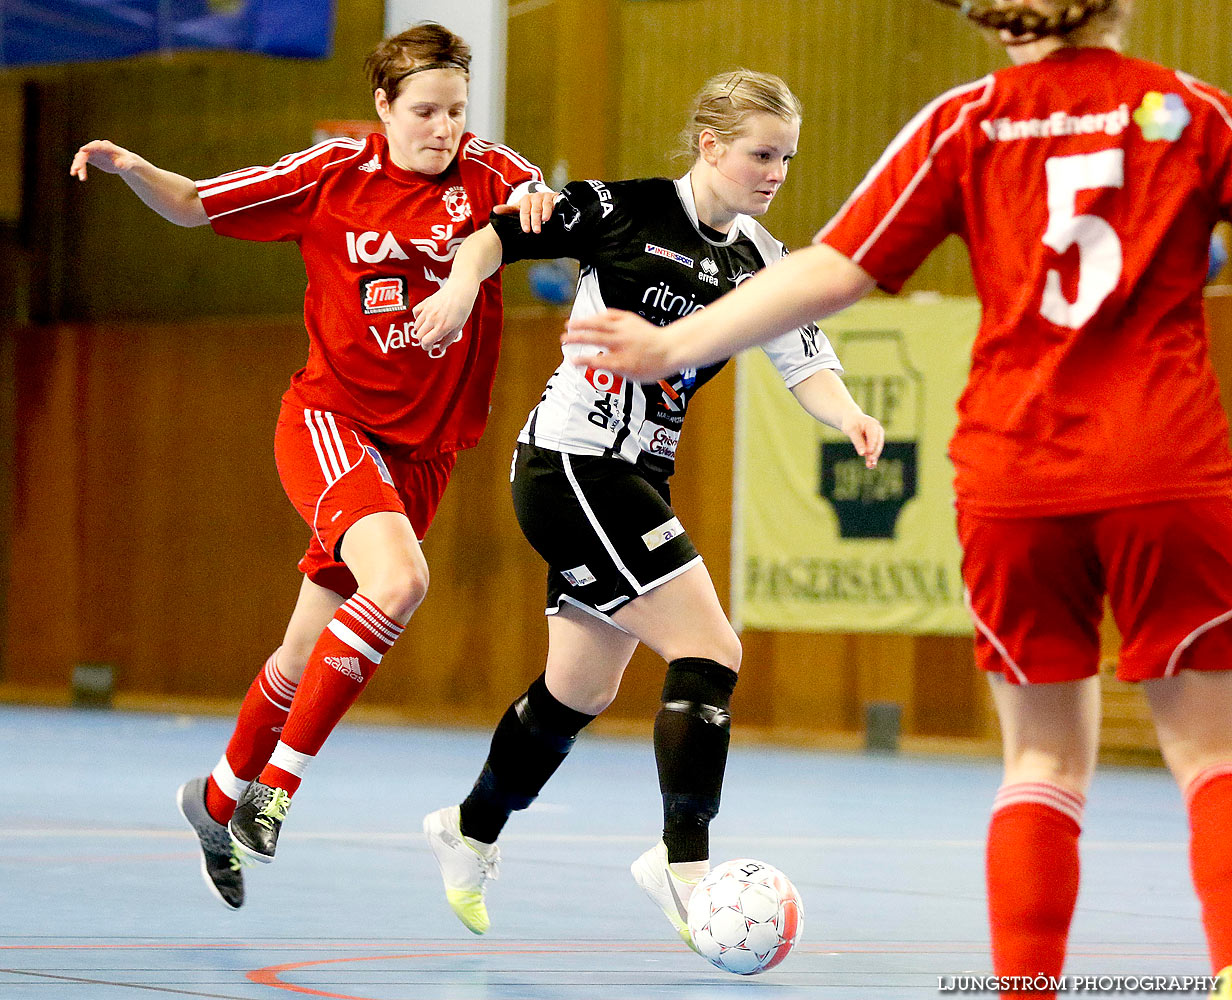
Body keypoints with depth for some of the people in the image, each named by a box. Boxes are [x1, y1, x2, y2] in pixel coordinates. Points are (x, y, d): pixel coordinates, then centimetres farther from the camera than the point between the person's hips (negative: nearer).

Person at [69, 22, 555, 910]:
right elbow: (195, 205, 4)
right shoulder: (333, 175, -3)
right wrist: (131, 170, -15)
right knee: (398, 580, -30)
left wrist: (537, 201, -32)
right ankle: (278, 781, -20)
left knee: (311, 652, 10)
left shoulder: (485, 173, 2)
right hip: (330, 419, -3)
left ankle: (221, 799, 33)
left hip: (423, 450, 4)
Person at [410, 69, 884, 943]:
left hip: (636, 479, 8)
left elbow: (807, 365, -4)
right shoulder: (625, 211, -10)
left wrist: (849, 414, -24)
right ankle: (684, 863, -14)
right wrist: (461, 286, -22)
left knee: (583, 689, 19)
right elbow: (500, 233, -2)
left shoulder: (762, 261, 7)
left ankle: (472, 833, 40)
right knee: (709, 654, -16)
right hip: (572, 465, -8)